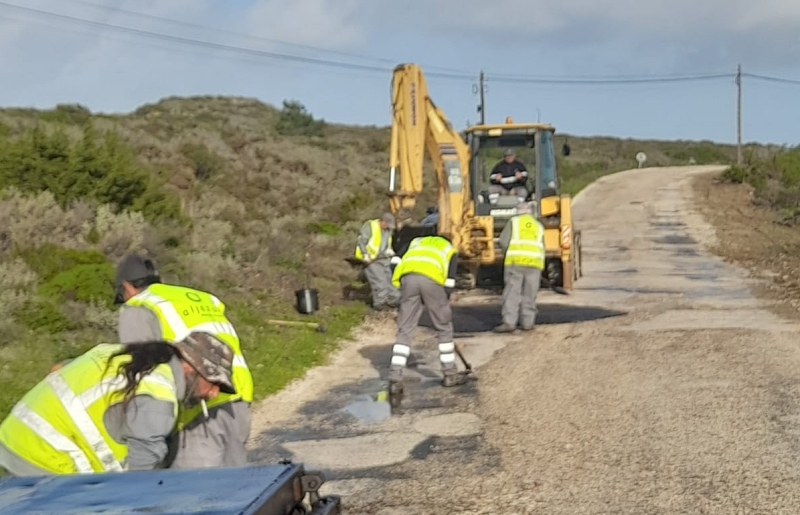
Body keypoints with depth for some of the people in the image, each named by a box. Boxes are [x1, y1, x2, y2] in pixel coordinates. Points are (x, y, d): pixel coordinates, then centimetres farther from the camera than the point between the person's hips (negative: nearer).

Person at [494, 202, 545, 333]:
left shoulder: (513, 221, 9)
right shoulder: (539, 225, 20)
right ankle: (528, 323, 8)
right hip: (534, 263, 3)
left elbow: (503, 241, -1)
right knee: (529, 294, 8)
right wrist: (540, 271, 25)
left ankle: (509, 322, -12)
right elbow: (542, 250, 19)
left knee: (511, 293, -4)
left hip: (515, 262, -3)